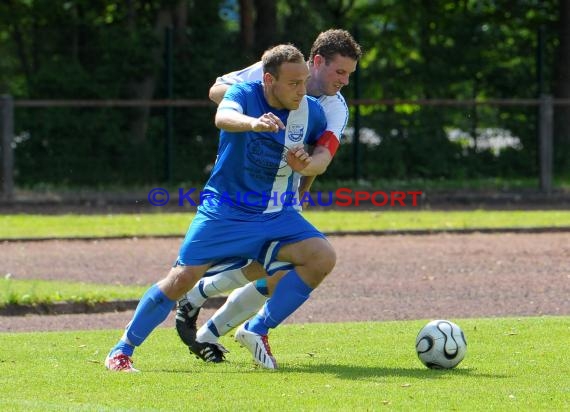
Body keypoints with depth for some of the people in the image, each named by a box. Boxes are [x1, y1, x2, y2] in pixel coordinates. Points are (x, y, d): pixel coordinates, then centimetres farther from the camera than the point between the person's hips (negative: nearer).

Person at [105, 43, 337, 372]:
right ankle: (123, 349, 5)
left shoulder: (311, 111, -3)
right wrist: (253, 123, -60)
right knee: (184, 277, -12)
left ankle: (258, 330, -5)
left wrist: (307, 165, -18)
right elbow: (223, 117, -36)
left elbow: (324, 153, 7)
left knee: (323, 257, -18)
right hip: (225, 209, -4)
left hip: (277, 216, 4)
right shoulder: (245, 94, -15)